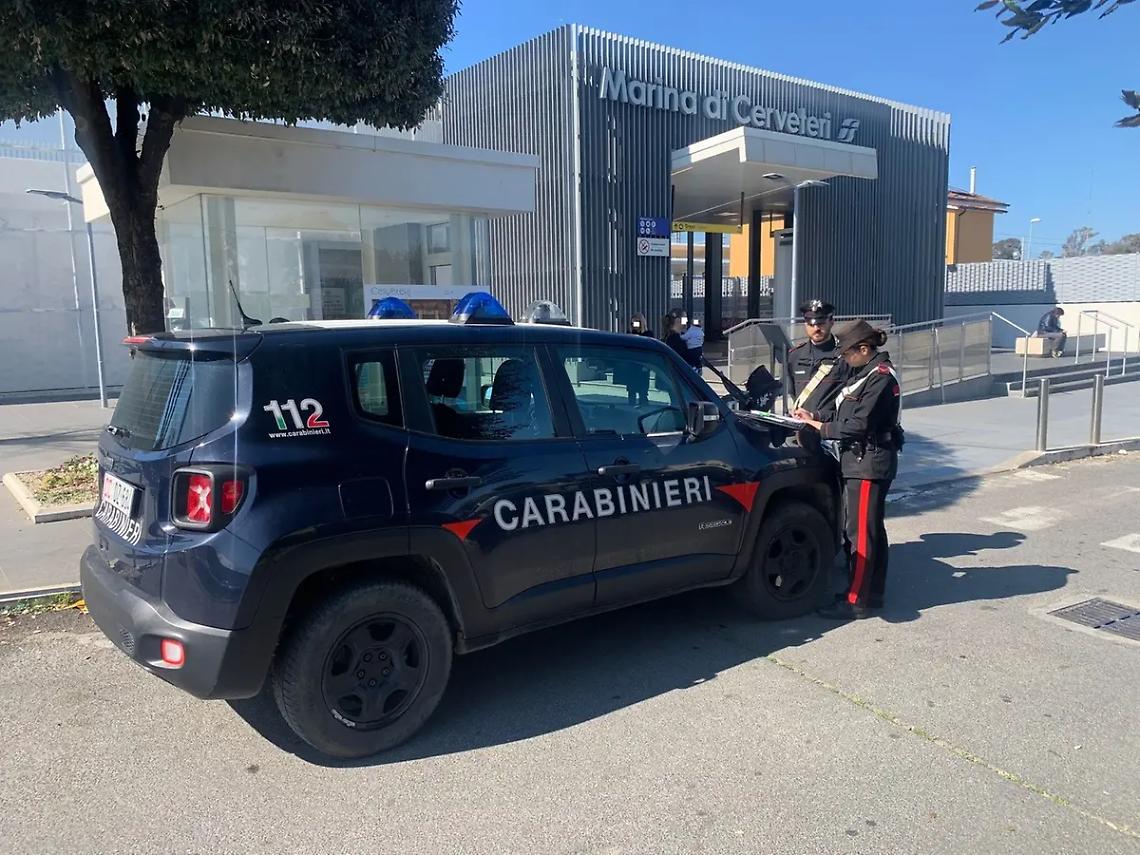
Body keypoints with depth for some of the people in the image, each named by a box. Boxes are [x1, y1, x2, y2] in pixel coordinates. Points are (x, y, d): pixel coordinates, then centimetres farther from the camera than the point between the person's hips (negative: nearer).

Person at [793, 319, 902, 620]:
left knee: (861, 532, -5)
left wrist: (818, 426, -10)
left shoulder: (881, 376, -15)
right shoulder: (864, 372, 14)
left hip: (869, 463, -10)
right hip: (858, 460, 10)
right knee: (870, 530, 16)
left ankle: (857, 600, 1)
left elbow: (858, 424, -20)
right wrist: (814, 417, 3)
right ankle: (872, 592, 26)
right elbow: (843, 412, 17)